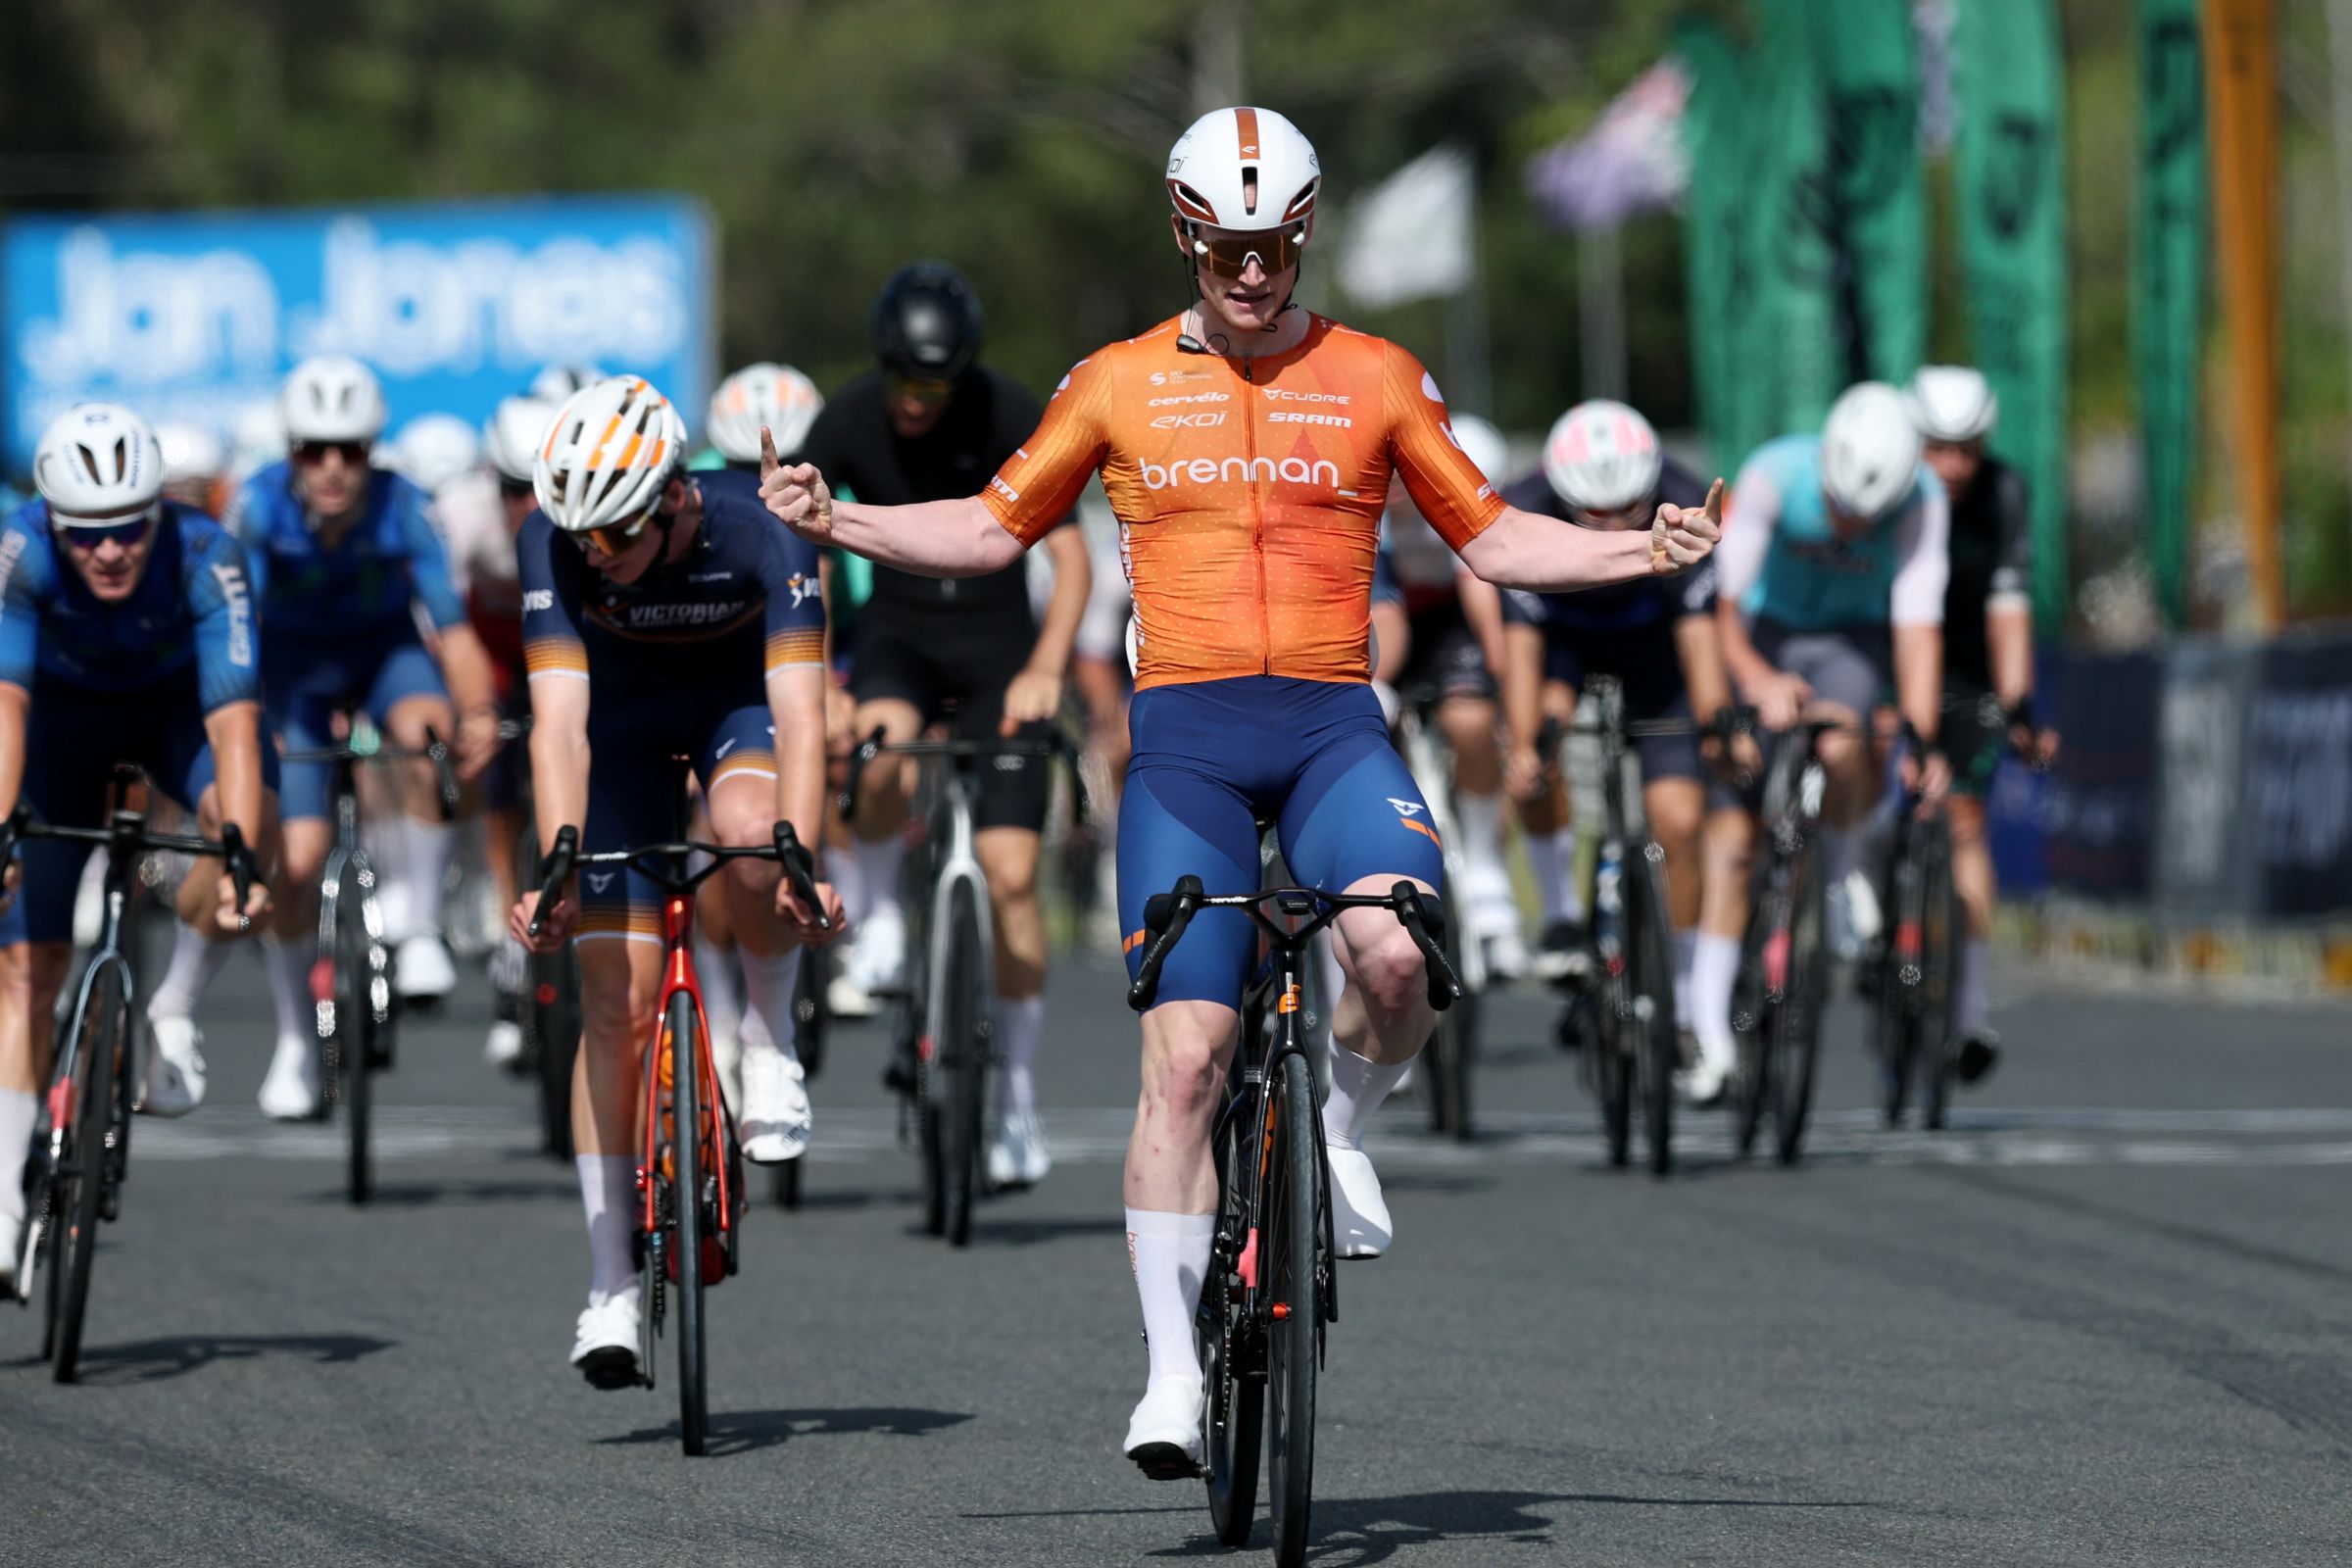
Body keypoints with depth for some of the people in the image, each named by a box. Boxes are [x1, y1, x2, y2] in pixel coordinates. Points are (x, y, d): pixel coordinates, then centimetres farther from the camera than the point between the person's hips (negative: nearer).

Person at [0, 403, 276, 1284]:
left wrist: (240, 857, -54)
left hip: (175, 702, 0)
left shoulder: (205, 558, -34)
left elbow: (233, 722, -42)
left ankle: (173, 1014, -12)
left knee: (251, 818, -34)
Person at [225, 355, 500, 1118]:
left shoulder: (403, 510, -27)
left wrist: (479, 710, -48)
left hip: (387, 647, 0)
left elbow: (451, 627, -30)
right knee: (294, 859, -8)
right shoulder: (260, 506, -27)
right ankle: (295, 1041, 13)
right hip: (297, 661, 0)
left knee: (428, 734, -35)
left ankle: (417, 923, -20)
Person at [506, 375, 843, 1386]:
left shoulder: (759, 530, -33)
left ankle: (768, 1037, -9)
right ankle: (611, 1284, -1)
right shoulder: (554, 540, -29)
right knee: (615, 1000, -8)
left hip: (739, 702, -1)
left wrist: (801, 860, -53)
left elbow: (799, 714, -40)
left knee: (749, 824, -38)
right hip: (623, 718, 1)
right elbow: (558, 719, -35)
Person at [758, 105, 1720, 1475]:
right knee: (1185, 1053, -8)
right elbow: (996, 530, 15)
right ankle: (1174, 1373, -2)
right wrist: (835, 523, 2)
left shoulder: (1375, 378, 8)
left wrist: (1643, 553, 0)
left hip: (1333, 727, 0)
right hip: (1186, 735, 0)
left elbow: (1489, 538, 13)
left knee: (1393, 950, -30)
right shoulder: (1118, 385, 8)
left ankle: (1346, 1127, 4)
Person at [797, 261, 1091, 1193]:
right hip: (898, 634, 1)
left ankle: (1018, 1106, 2)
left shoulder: (1009, 417, -15)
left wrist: (1043, 670, -28)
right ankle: (882, 926, -8)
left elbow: (1071, 559, -14)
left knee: (1010, 870, -10)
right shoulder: (849, 420, -11)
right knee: (879, 748, -36)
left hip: (996, 644, -1)